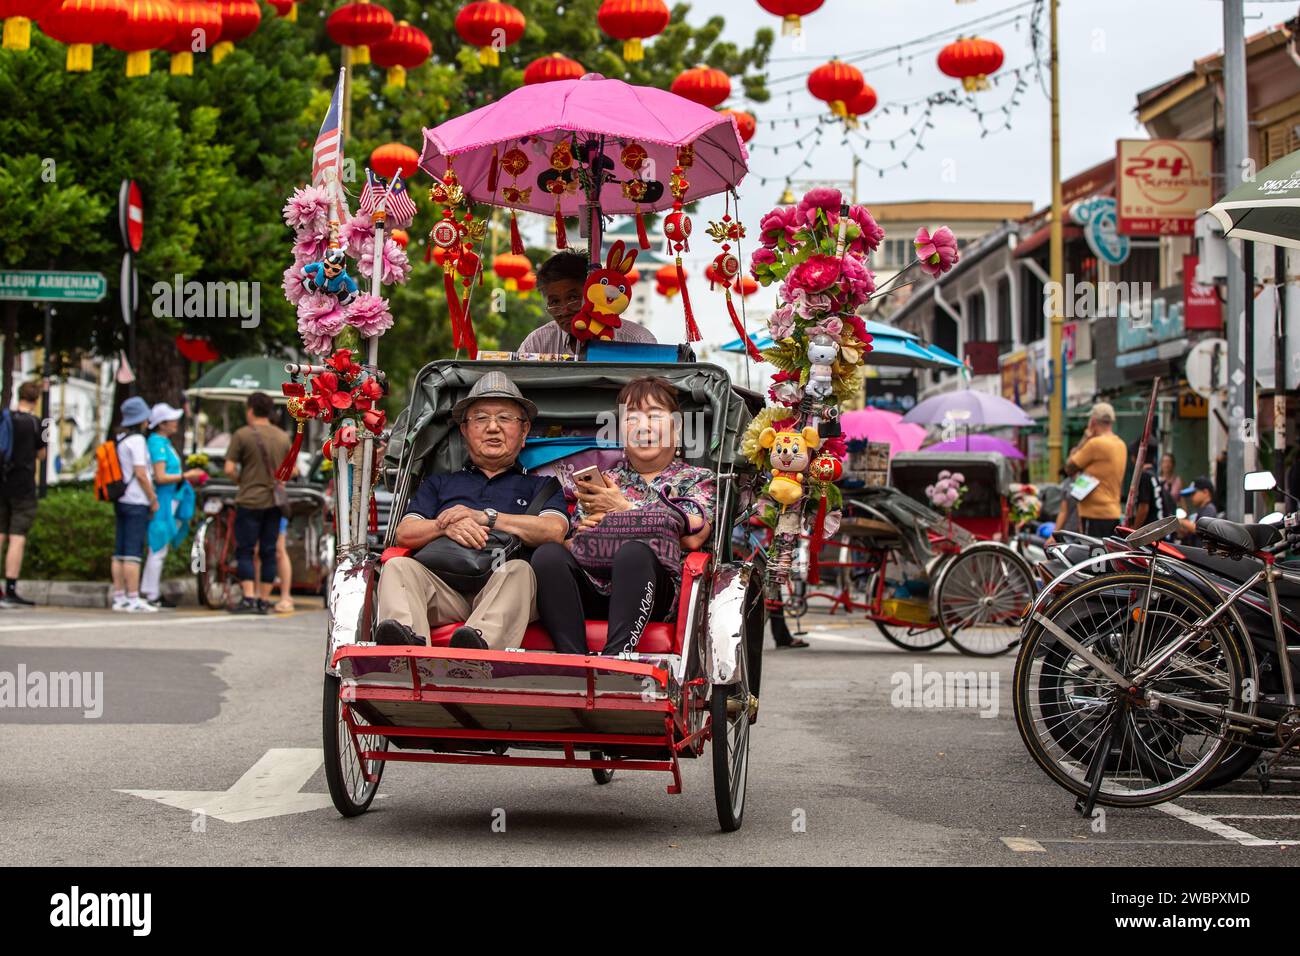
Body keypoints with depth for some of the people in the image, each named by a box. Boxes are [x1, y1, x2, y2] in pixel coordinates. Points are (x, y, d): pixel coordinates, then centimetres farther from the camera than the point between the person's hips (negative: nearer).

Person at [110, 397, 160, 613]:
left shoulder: (119, 439, 15)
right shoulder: (136, 440, -11)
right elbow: (140, 474, -16)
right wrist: (153, 498, -9)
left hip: (121, 500, 9)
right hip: (136, 502, -9)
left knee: (120, 552, 8)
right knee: (133, 553, -9)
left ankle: (119, 597, 10)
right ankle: (133, 600, -10)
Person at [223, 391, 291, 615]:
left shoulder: (242, 435, -6)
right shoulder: (283, 437, 8)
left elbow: (229, 469, -10)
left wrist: (241, 480, 8)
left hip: (250, 501, -4)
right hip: (275, 502, 5)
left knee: (245, 551, -1)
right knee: (268, 552, 8)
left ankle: (249, 598, -11)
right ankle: (264, 600, 8)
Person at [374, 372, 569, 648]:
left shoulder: (541, 487, 27)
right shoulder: (438, 483, 33)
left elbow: (555, 531, 4)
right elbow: (404, 533, 17)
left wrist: (486, 517, -2)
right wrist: (446, 526, -6)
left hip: (501, 593, -2)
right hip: (445, 590, 2)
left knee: (518, 570, -35)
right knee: (399, 567, -26)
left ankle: (481, 641, -63)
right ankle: (409, 641, -55)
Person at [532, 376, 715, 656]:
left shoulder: (697, 479, 19)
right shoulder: (602, 481, 30)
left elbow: (692, 537, -3)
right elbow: (571, 543, 21)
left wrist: (623, 507, 0)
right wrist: (582, 532, -4)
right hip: (592, 589, 3)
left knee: (633, 551, -35)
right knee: (548, 554, -26)